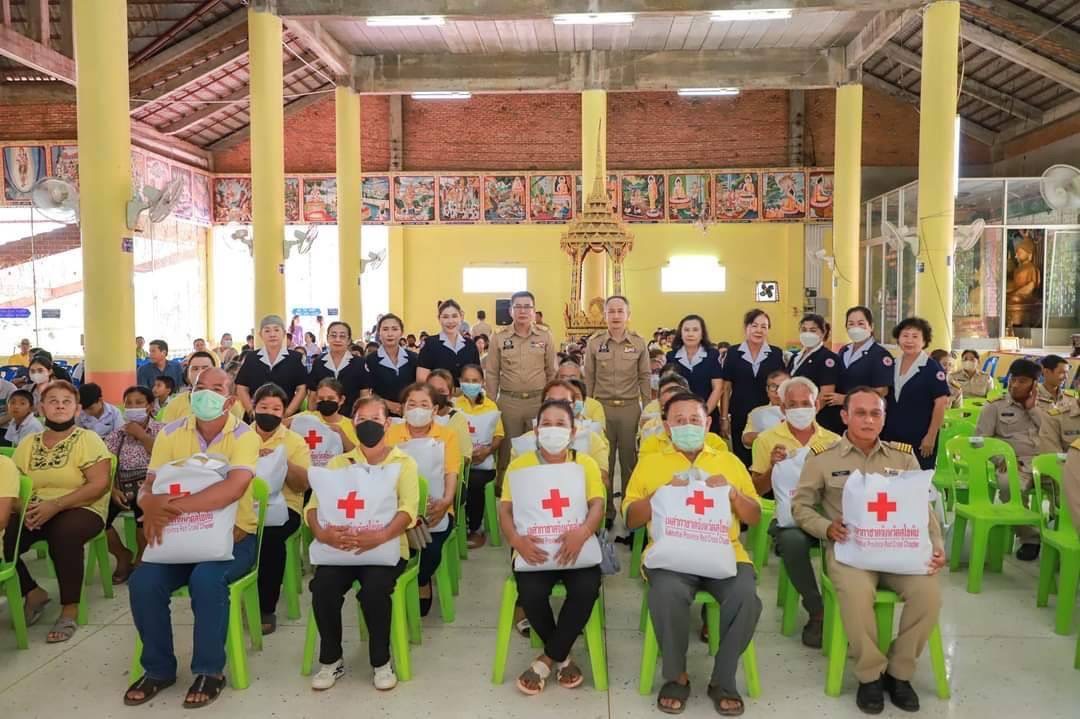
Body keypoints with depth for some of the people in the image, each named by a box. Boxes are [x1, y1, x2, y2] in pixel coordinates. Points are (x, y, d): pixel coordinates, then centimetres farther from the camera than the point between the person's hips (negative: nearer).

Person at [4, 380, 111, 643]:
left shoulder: (88, 439, -4)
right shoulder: (27, 444, 12)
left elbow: (99, 484, -13)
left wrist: (55, 505, -21)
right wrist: (24, 508, -14)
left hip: (81, 510, -5)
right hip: (35, 513, 5)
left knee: (62, 533, -37)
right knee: (5, 539, -22)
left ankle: (70, 609, -20)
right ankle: (33, 593, 5)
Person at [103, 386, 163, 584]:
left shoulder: (161, 430, 4)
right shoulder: (116, 434, 12)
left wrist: (142, 436, -7)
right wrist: (113, 490, -14)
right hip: (123, 490, 3)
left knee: (143, 506, -36)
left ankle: (141, 558, -5)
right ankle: (123, 554, 8)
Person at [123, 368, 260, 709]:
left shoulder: (244, 436, -12)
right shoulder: (170, 434, 2)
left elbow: (232, 488, -29)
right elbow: (148, 488, -3)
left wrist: (174, 505, -35)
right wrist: (153, 509, -28)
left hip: (233, 536, -4)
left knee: (206, 579, -31)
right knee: (142, 582, -19)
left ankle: (210, 671, -10)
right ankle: (158, 669, 4)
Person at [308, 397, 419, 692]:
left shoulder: (404, 462, 5)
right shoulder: (338, 463, 14)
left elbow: (408, 510, -11)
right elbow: (313, 505, 2)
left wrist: (379, 536, -31)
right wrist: (321, 532, -22)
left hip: (386, 547, -2)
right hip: (341, 547, 3)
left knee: (374, 589, -31)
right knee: (322, 586, -26)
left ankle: (382, 661, -4)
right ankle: (331, 660, -1)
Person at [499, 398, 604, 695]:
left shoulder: (586, 463, 6)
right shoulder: (520, 464, 6)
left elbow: (597, 505, -7)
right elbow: (505, 509, -1)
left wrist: (583, 531, -30)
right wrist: (516, 539, -23)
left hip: (575, 545, 0)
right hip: (535, 548, 0)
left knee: (587, 589, -28)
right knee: (531, 592, -28)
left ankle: (549, 659, -4)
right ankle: (562, 656, 3)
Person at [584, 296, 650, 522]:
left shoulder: (638, 343, 1)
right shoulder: (594, 343, 0)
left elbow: (644, 377, 4)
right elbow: (588, 379, 4)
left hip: (630, 408, 0)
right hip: (602, 407, 0)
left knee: (629, 460, 8)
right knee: (604, 461, 7)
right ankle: (605, 510, 19)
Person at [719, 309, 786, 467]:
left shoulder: (776, 354, 2)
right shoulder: (734, 354, 0)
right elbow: (726, 389, 3)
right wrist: (724, 418, -1)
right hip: (740, 418, 0)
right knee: (742, 460, 7)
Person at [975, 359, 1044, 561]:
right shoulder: (995, 406, 12)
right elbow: (981, 439, 3)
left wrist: (1033, 408, 4)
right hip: (1015, 463, -2)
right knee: (1009, 485, -37)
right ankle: (1029, 538, -18)